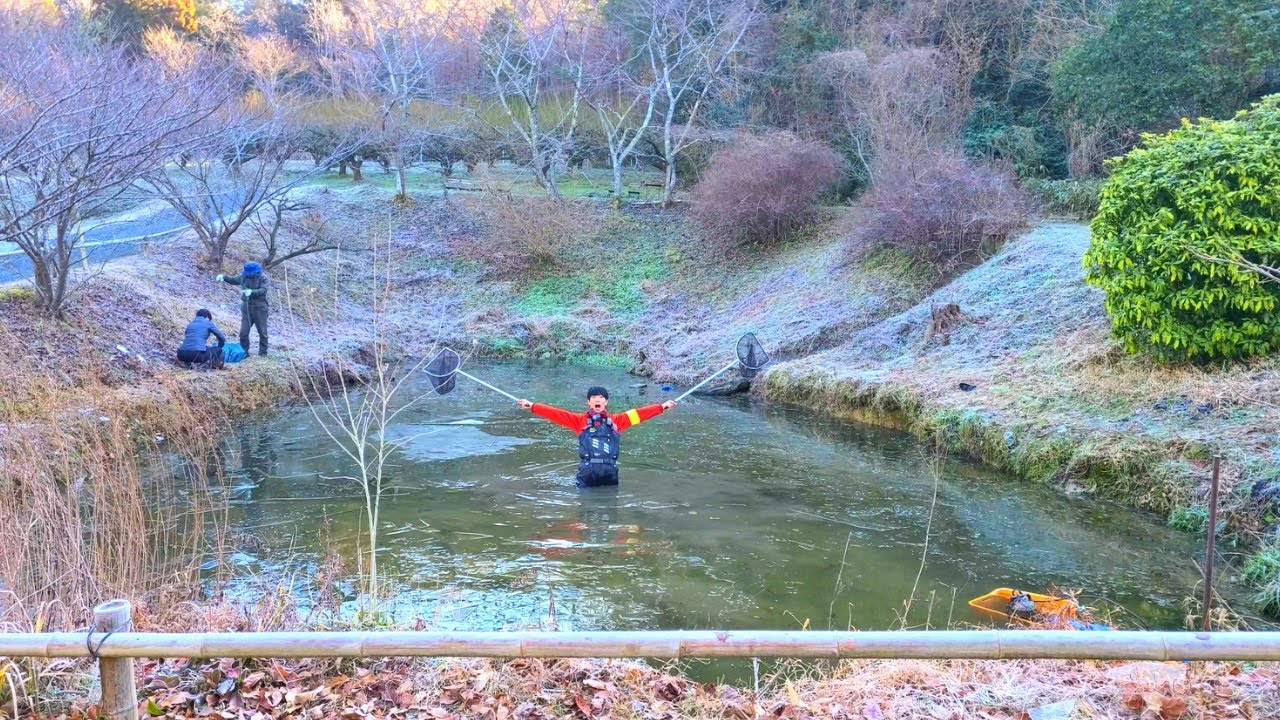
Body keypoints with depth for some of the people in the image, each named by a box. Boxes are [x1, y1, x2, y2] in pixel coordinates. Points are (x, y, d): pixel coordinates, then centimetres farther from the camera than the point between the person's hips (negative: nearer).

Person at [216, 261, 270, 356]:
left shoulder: (262, 277, -10)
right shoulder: (244, 276, 4)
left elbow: (263, 290, -21)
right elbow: (233, 279, 18)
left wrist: (252, 292, -36)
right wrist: (224, 277, 1)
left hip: (259, 309, -4)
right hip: (246, 308, 4)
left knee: (262, 332, 5)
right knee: (243, 332, 3)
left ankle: (263, 351, 18)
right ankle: (243, 351, 15)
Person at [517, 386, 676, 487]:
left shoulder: (615, 421, 13)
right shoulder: (580, 420, 9)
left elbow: (640, 413, 11)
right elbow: (555, 413, 4)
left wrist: (663, 407, 9)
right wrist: (532, 406, -2)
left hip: (610, 471, 2)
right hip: (587, 471, -1)